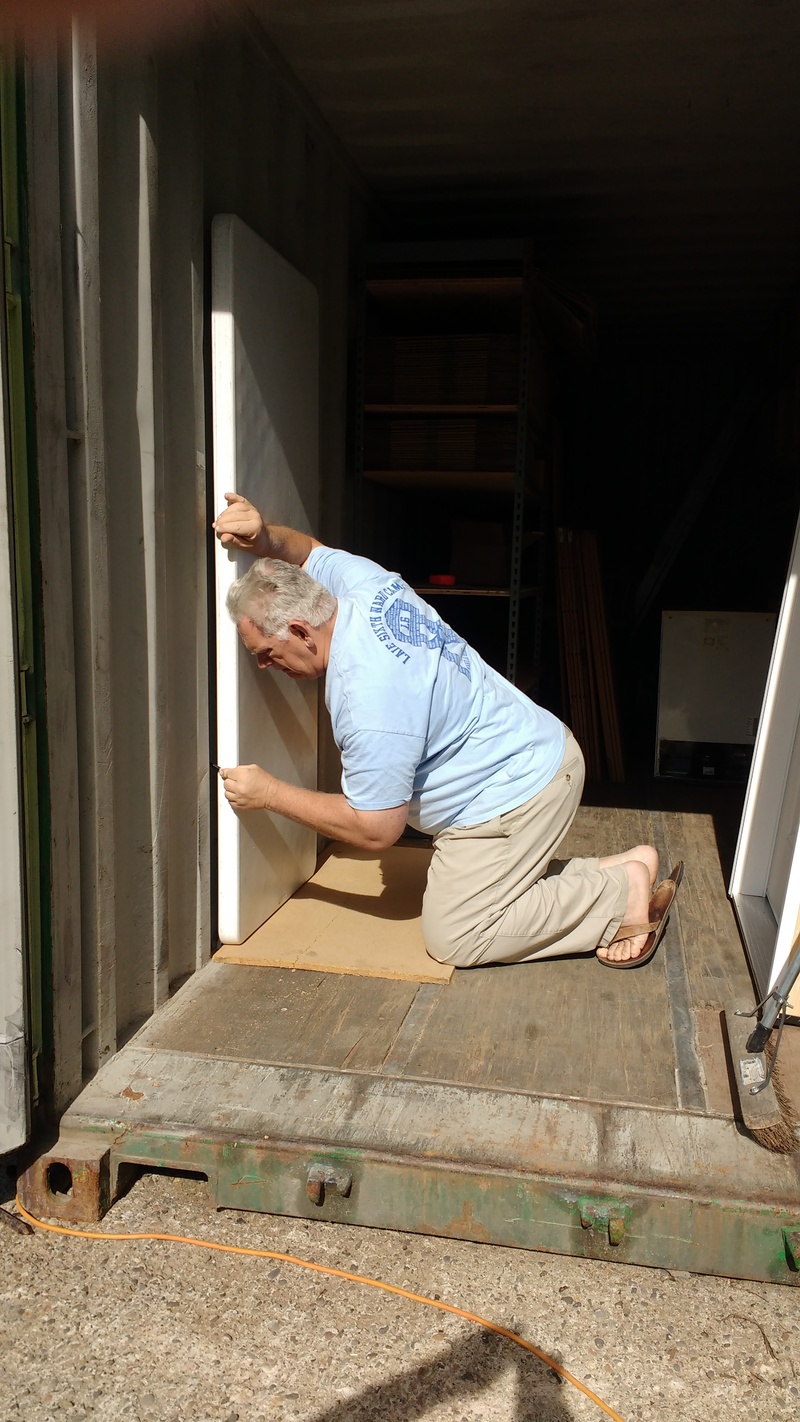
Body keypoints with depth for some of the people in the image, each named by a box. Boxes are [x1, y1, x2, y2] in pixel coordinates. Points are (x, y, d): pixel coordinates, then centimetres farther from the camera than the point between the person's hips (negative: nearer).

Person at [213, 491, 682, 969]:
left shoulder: (368, 699, -30)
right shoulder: (364, 581, -5)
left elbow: (376, 829, -22)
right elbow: (309, 549, 18)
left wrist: (270, 794, -13)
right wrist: (263, 537, -6)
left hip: (517, 794, -10)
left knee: (452, 939, -1)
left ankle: (624, 894, 1)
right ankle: (622, 868, 13)